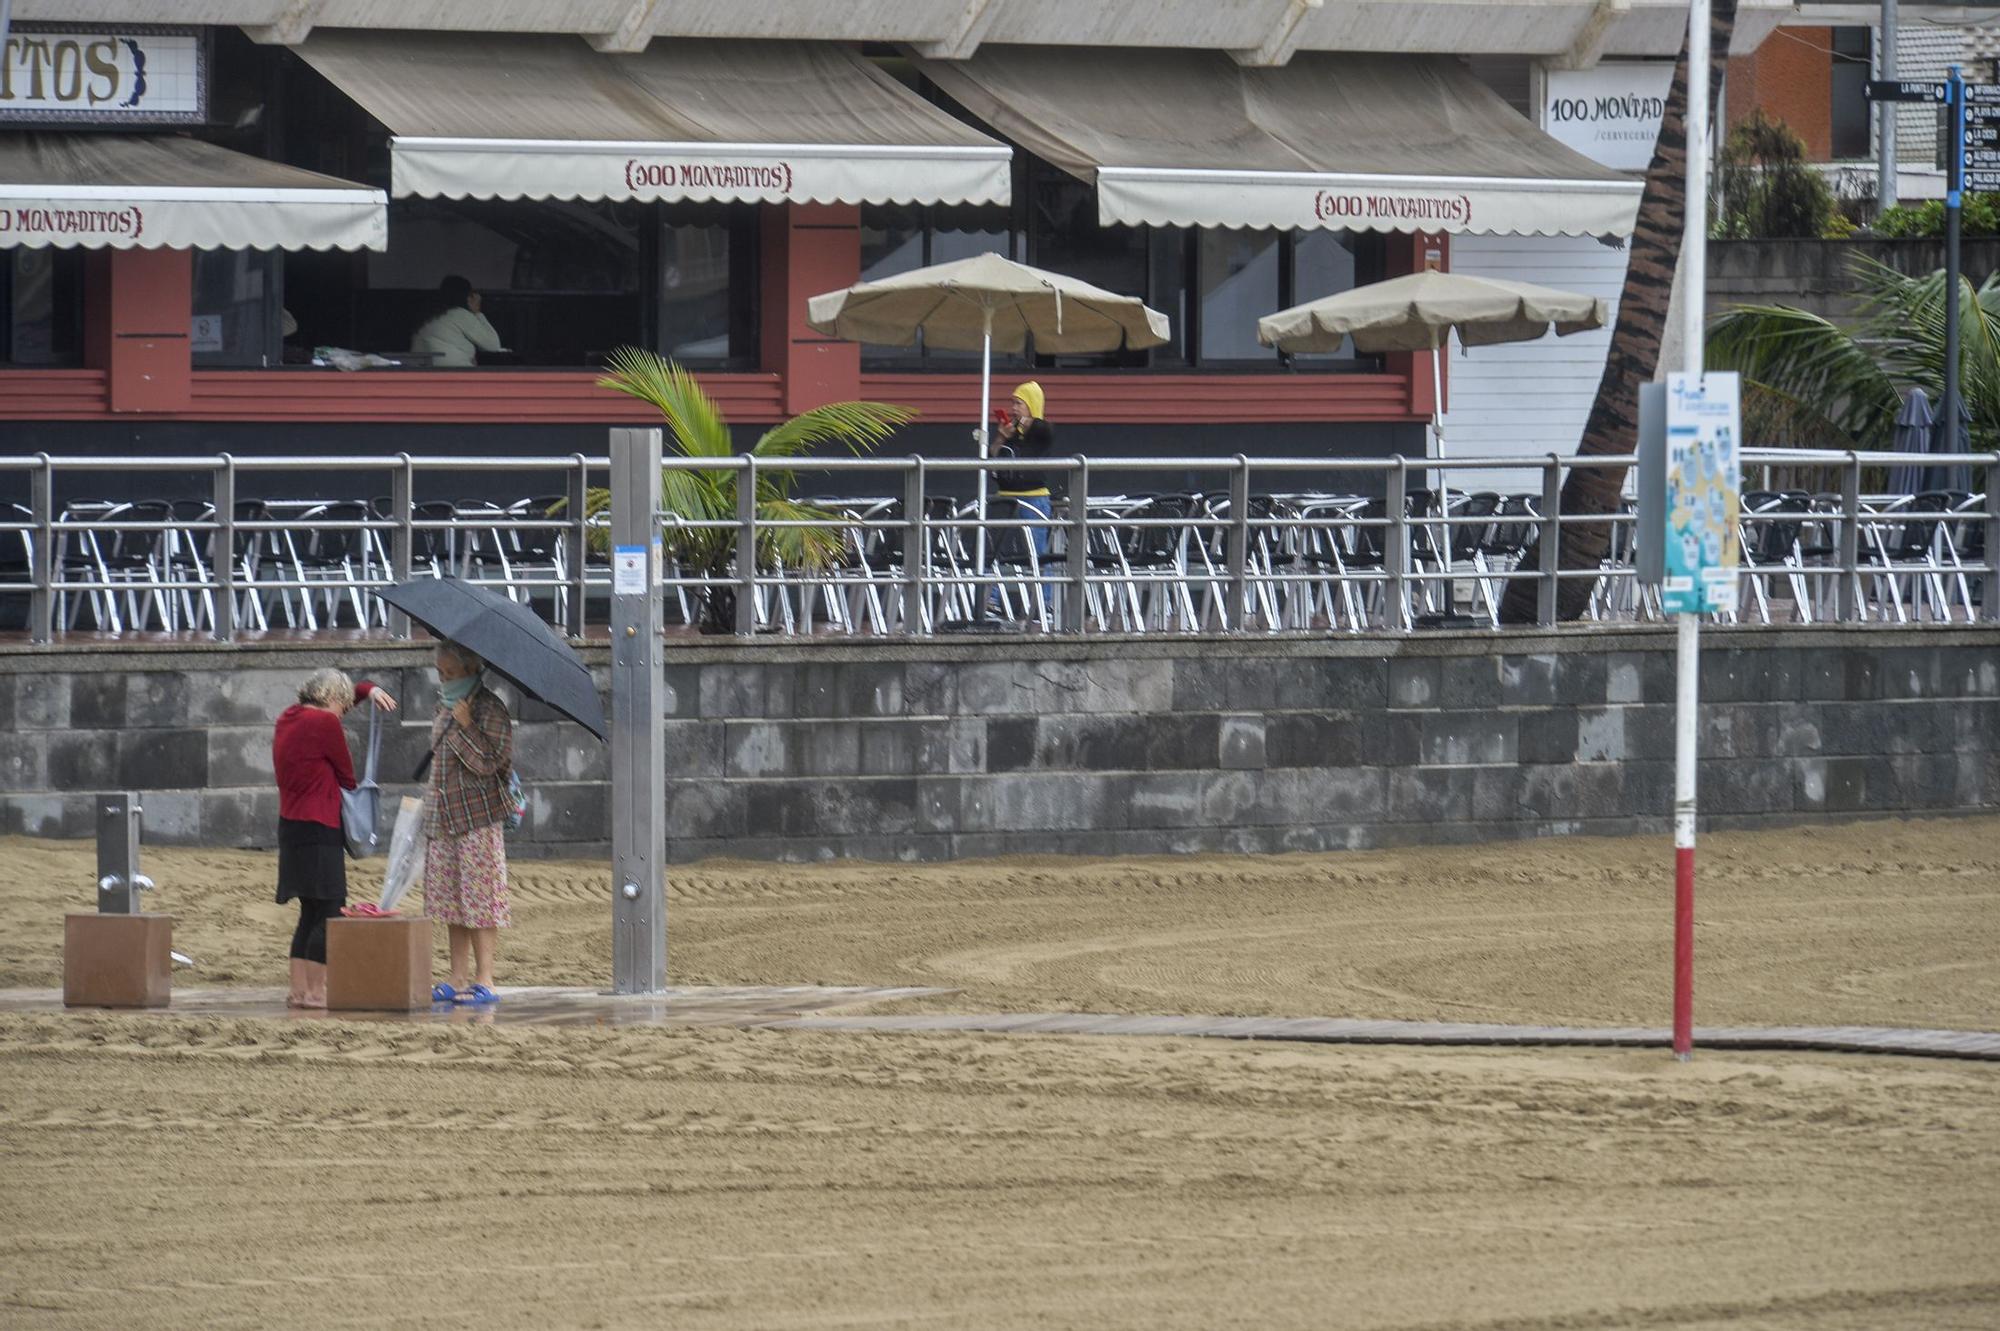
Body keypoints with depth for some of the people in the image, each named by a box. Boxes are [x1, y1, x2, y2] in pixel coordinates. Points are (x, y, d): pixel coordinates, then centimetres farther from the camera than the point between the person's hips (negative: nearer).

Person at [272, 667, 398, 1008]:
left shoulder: (289, 718, 14)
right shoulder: (324, 723, -13)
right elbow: (346, 775, -3)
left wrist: (369, 690, 19)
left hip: (291, 826, 9)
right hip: (318, 829, -9)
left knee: (311, 912, 14)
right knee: (329, 913, -7)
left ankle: (299, 990, 12)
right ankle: (315, 991, -10)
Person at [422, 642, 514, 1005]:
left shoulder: (489, 709, -8)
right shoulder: (446, 708, 16)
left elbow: (490, 761, -14)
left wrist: (465, 726, -21)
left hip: (478, 818, -8)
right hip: (444, 819, 8)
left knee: (479, 900, -7)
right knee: (453, 904, 8)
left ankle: (484, 981, -6)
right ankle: (457, 982, 10)